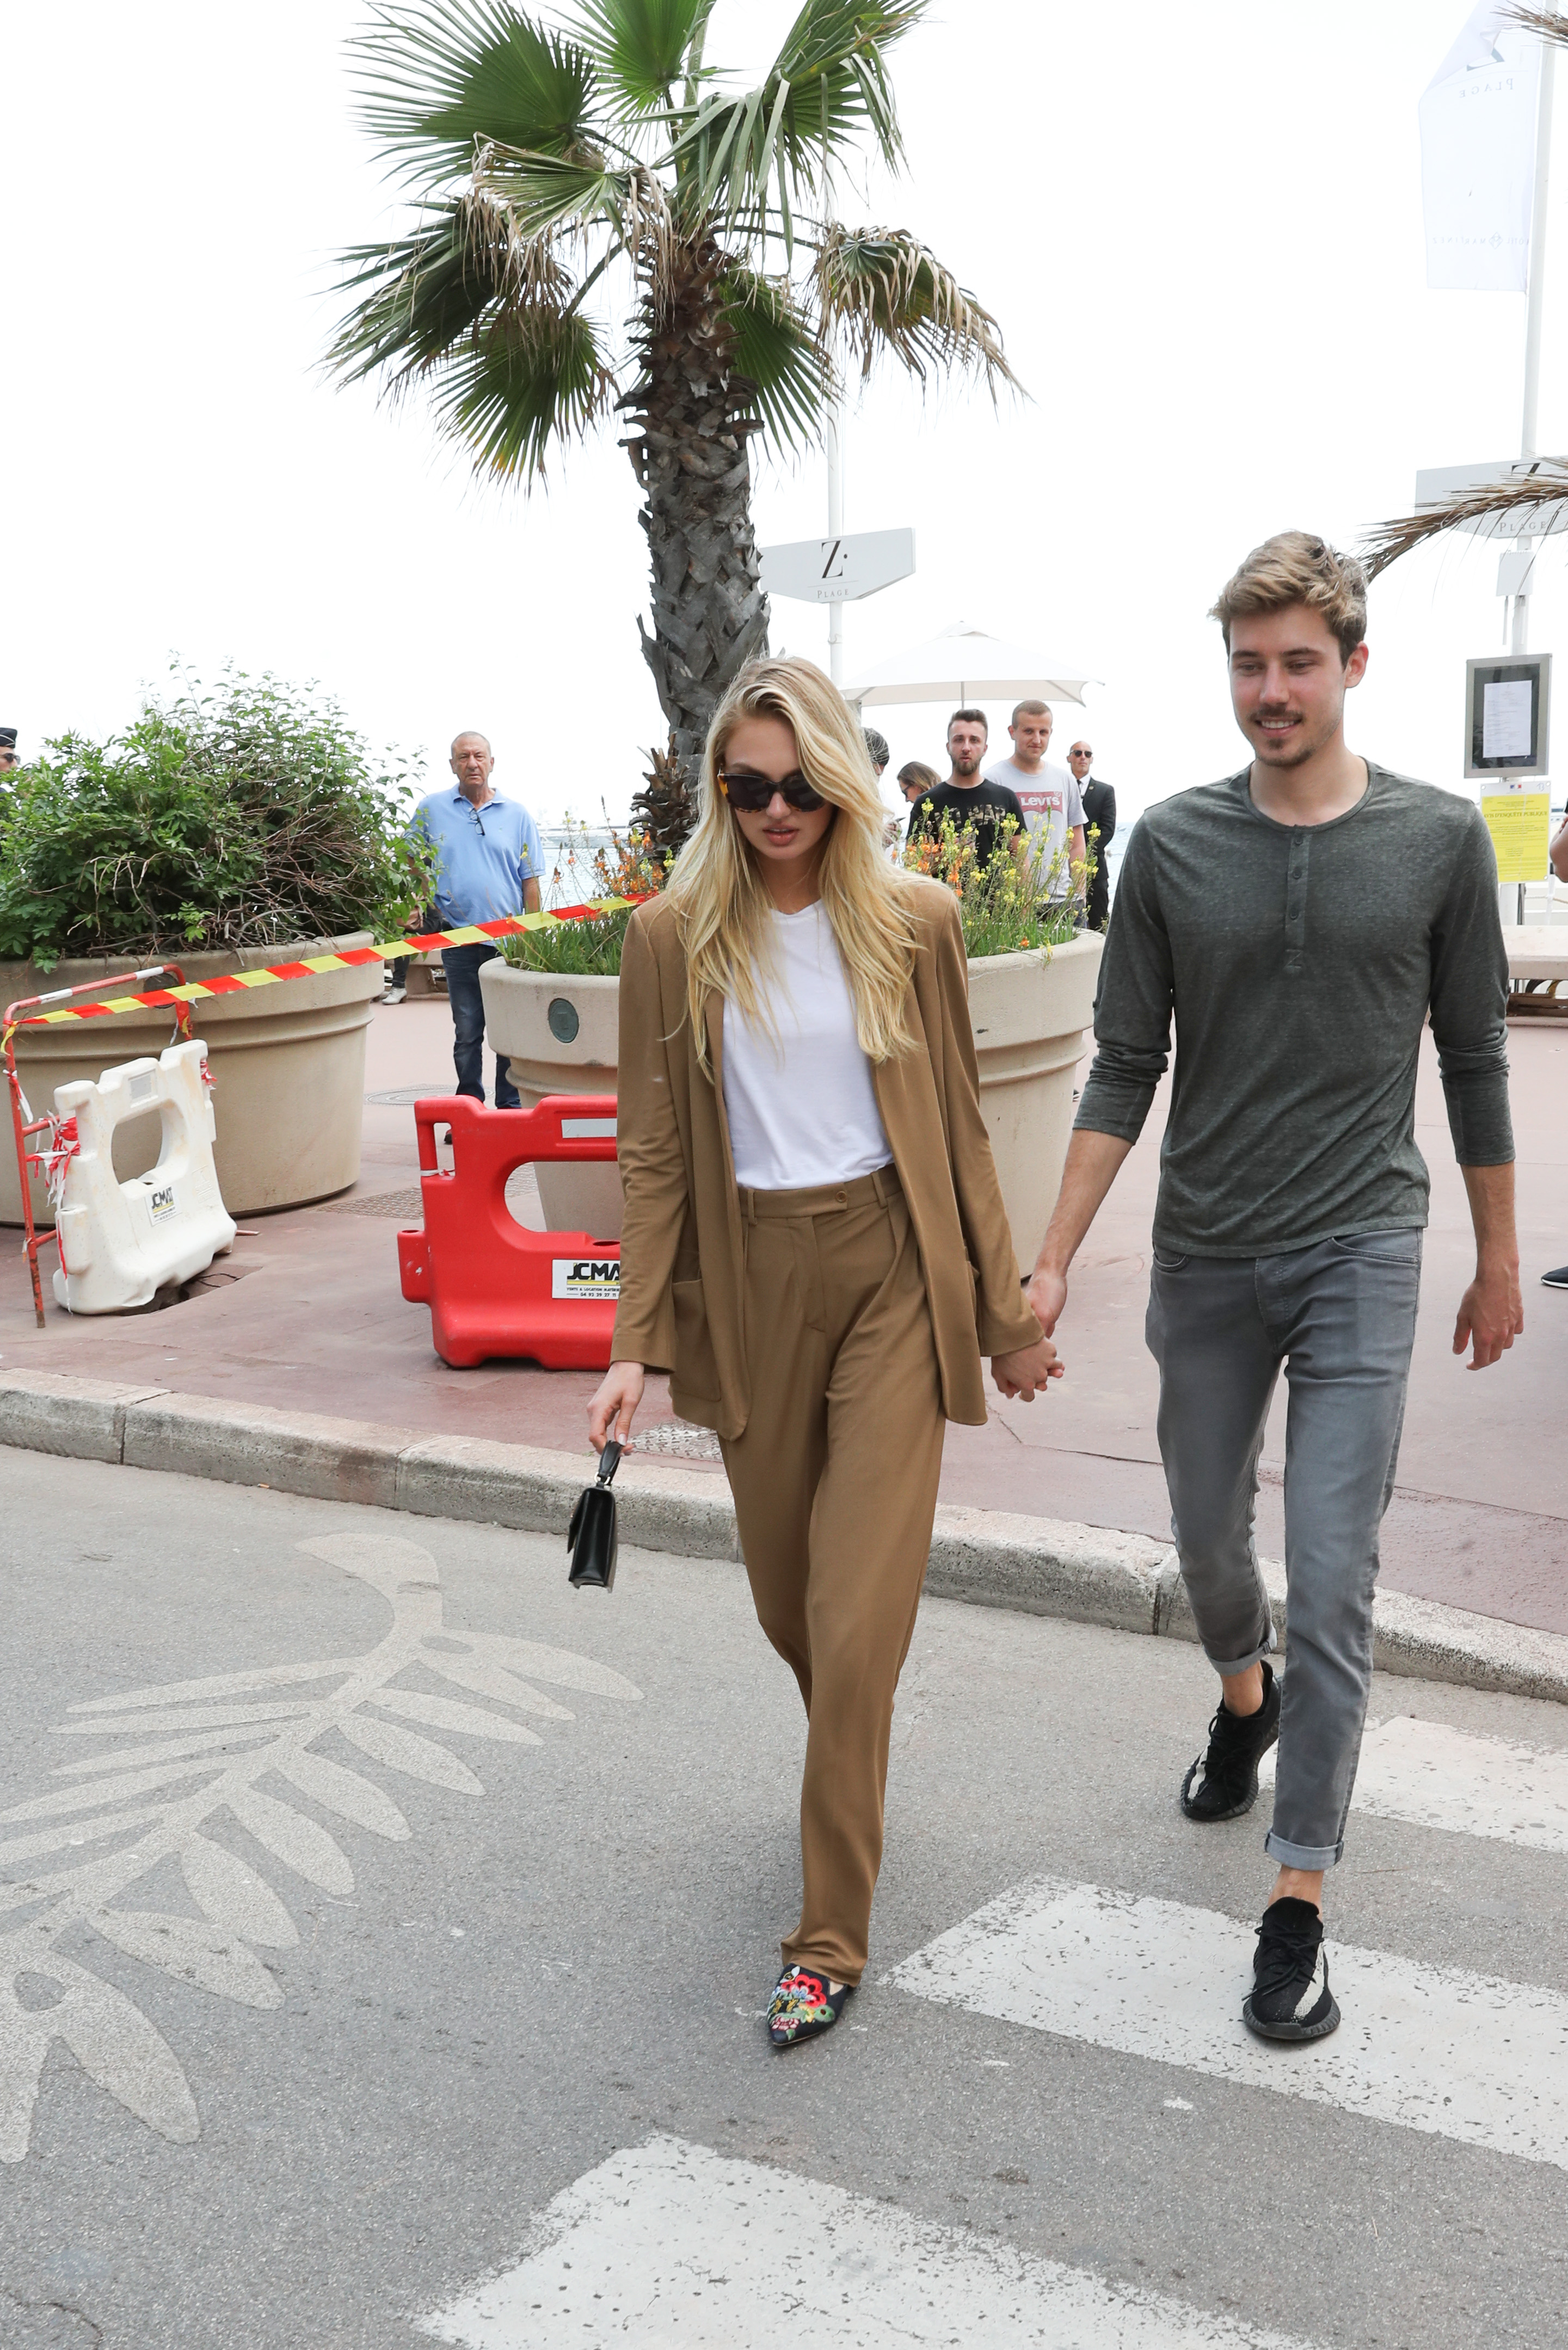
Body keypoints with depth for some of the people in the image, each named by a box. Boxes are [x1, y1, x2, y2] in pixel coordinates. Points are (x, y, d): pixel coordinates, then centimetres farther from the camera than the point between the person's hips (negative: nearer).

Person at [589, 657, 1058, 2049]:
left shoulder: (913, 922, -1)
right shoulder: (675, 938, 0)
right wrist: (635, 1343, -4)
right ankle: (857, 1771, 48)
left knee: (856, 1624, -6)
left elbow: (957, 1126, 5)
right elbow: (656, 1152, 2)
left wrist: (1006, 1312, 8)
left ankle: (832, 1936, 8)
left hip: (894, 1273, -2)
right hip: (752, 1285, 2)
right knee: (787, 1605, 15)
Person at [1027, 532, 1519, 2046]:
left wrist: (1498, 1259, 10)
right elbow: (1125, 1072, 2)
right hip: (1206, 1257, 2)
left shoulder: (1437, 840, -3)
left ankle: (1298, 1903, 6)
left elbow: (1474, 1063, 5)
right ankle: (1245, 1701, 50)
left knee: (1332, 1580, -5)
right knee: (1209, 1540, 18)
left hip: (1360, 1256, -2)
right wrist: (1051, 1263, -2)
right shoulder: (1173, 845, -1)